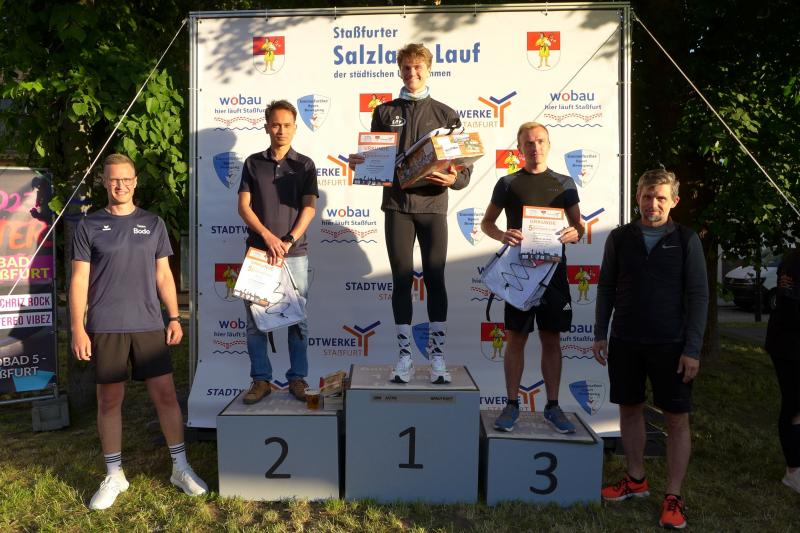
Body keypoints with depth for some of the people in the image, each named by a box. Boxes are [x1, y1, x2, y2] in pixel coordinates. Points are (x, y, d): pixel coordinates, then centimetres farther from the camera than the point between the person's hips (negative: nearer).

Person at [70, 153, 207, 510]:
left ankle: (180, 467, 15)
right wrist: (77, 327, -5)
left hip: (149, 326, 1)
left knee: (165, 395, 2)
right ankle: (114, 476, 21)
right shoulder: (89, 226, 4)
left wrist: (174, 317, 4)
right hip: (104, 329, -1)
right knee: (109, 400, 7)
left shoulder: (153, 224, 10)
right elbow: (79, 280, 2)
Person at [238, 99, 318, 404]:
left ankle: (298, 378, 12)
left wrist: (288, 242, -13)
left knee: (297, 319, 2)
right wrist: (267, 236, -11)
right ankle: (260, 380, 12)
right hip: (257, 251, 1)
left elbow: (309, 208, -2)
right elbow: (243, 206, 3)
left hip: (295, 253, -1)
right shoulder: (253, 163, 9)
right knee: (255, 318, 2)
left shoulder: (304, 165, 6)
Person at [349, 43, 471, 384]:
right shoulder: (384, 112, 12)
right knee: (402, 279, 3)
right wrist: (359, 163, -11)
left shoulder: (445, 115, 9)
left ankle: (437, 357, 9)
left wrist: (453, 179, -16)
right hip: (397, 205, 1)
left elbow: (464, 168, 5)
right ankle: (404, 356, 12)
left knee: (435, 279, 1)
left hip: (433, 205, -1)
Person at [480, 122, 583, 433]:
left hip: (553, 270, 2)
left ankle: (552, 407, 18)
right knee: (516, 338, 3)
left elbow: (578, 225, 13)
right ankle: (512, 404, 15)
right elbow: (486, 222, 9)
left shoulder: (565, 183, 9)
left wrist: (574, 233, -12)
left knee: (551, 340, 7)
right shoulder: (508, 183, 5)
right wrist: (501, 235, -13)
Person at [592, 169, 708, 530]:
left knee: (677, 418, 3)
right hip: (625, 341, 2)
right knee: (630, 409, 12)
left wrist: (692, 349, -9)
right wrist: (600, 334, 5)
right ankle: (636, 480, 29)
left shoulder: (686, 240, -2)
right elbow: (606, 288, 8)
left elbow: (698, 295, -3)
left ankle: (673, 497, 15)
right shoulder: (619, 238, 4)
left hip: (670, 344, -2)